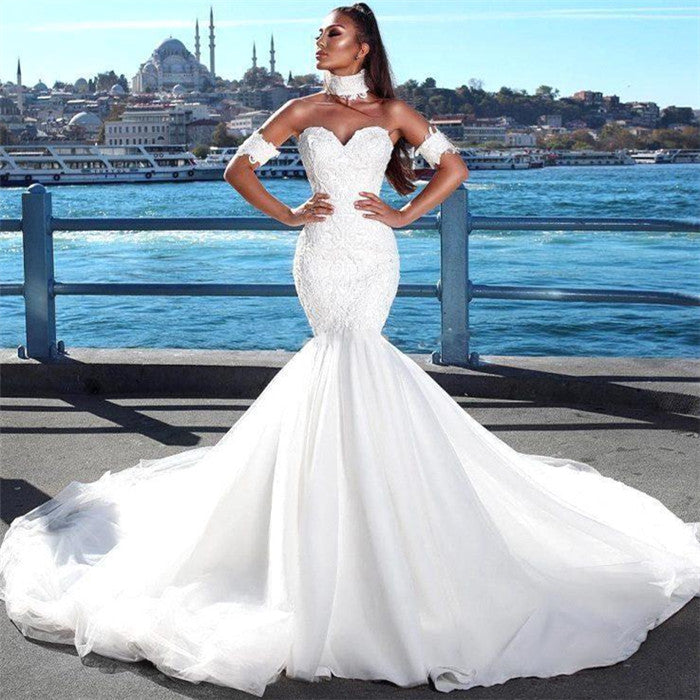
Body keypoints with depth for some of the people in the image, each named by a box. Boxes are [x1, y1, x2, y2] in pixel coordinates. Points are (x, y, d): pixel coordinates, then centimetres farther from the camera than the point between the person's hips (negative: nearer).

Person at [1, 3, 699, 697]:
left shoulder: (391, 111, 7)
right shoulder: (303, 110, 10)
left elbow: (453, 166, 9)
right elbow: (239, 168, 11)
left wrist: (403, 213, -1)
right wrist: (288, 214, 1)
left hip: (371, 254, -1)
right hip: (319, 253, 1)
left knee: (348, 351, -12)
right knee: (342, 351, -5)